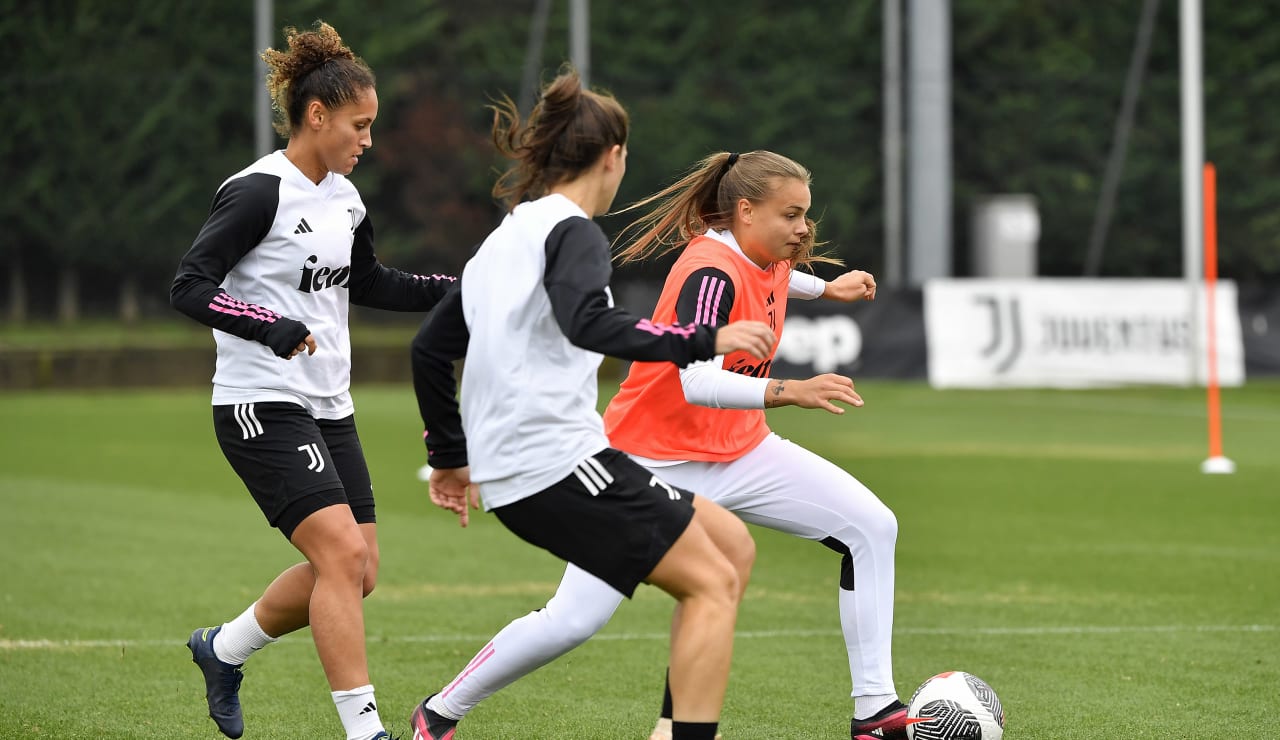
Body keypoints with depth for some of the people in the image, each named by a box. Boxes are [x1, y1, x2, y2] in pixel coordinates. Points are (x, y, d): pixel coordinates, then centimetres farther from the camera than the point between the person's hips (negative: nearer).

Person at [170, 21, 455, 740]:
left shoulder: (344, 197, 11)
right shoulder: (258, 192, -14)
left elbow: (368, 281, 28)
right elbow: (189, 287, -19)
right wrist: (273, 328, -31)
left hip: (329, 409, 9)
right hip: (262, 406, -9)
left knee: (356, 571, 7)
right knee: (343, 553, -18)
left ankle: (224, 648, 28)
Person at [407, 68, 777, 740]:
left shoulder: (505, 238, 21)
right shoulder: (572, 232, -6)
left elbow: (430, 348, 24)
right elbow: (587, 323, -27)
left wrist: (449, 454, 32)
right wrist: (704, 341, -25)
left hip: (509, 466, 9)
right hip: (558, 458, -9)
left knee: (731, 545, 11)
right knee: (713, 583, -5)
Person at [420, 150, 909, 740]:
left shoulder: (768, 257, 0)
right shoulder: (711, 272, -26)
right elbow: (697, 381, -41)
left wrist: (826, 289, 28)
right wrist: (788, 392, -51)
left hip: (737, 452, 8)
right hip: (656, 462, -8)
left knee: (872, 526, -6)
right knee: (572, 623, -10)